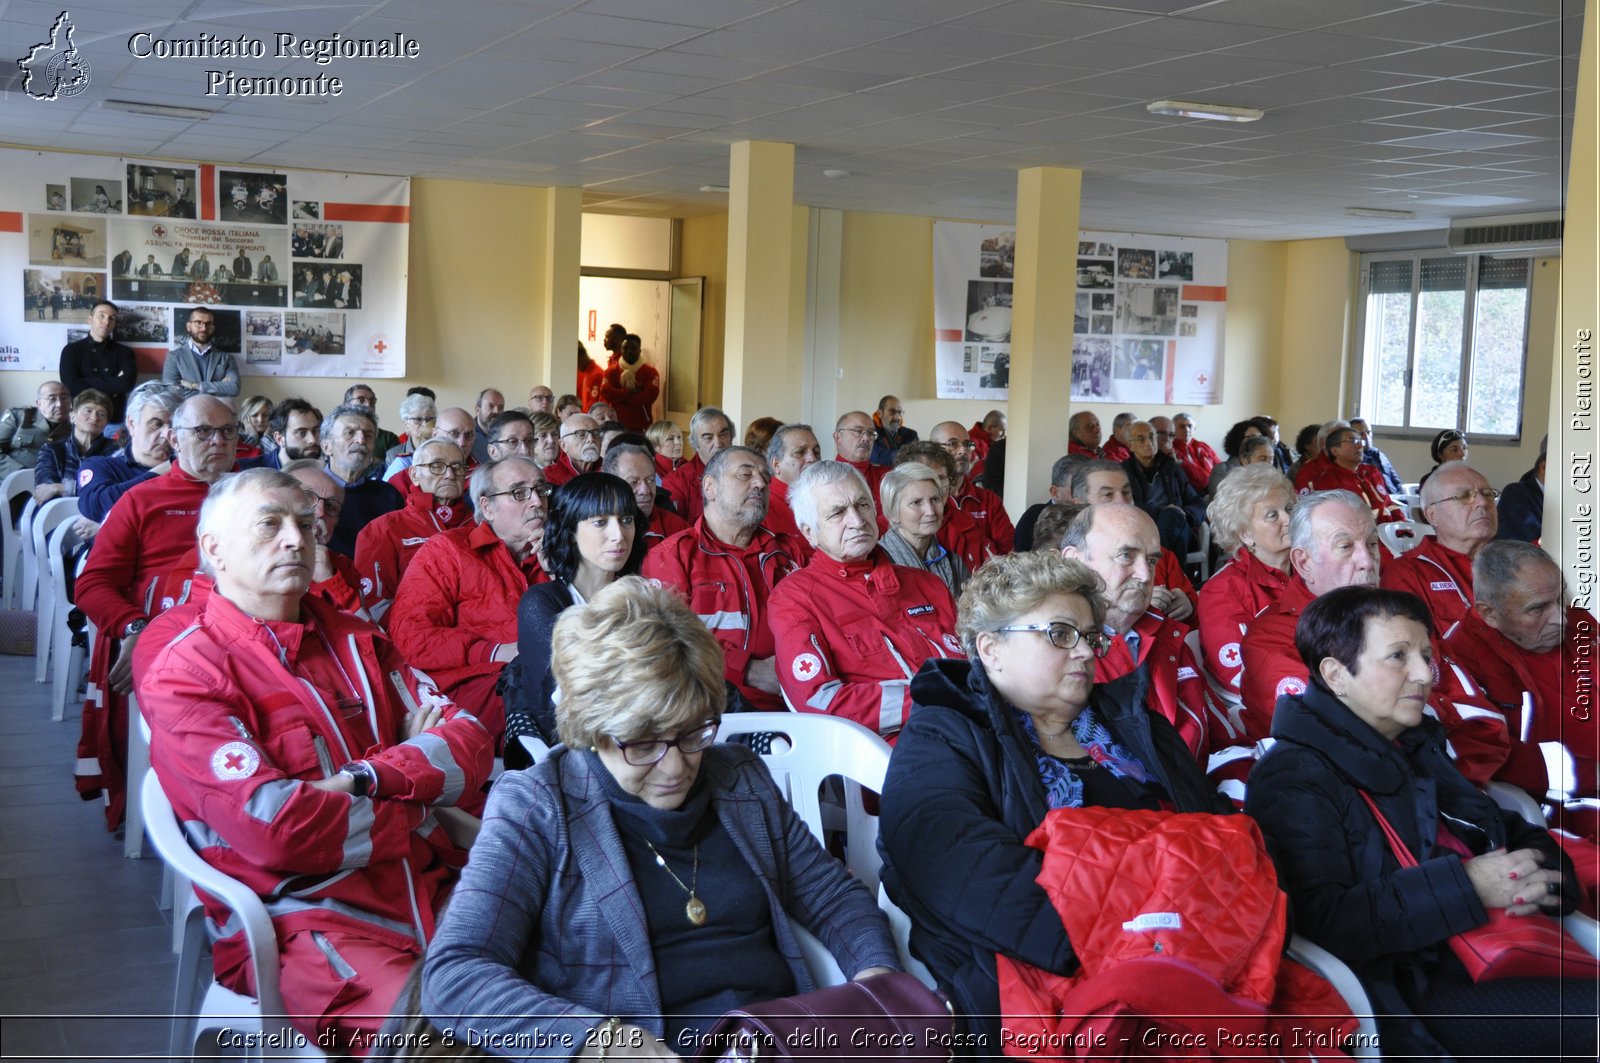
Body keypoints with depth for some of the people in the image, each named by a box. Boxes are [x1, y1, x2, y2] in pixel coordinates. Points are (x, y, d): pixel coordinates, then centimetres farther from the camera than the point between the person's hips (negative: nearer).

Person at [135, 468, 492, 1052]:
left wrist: (366, 778, -10)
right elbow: (273, 828, -15)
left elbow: (469, 741, 8)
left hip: (432, 888, 6)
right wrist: (416, 811, -2)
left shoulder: (353, 638, 18)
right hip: (295, 917, -6)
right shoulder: (181, 670, -3)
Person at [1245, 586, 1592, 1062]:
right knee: (1587, 1013, -27)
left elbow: (1517, 834, 24)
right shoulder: (1293, 780, -7)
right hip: (1409, 994, -8)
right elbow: (1319, 924, -20)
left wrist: (1539, 877, -1)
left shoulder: (1420, 750, 20)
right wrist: (1466, 885, -18)